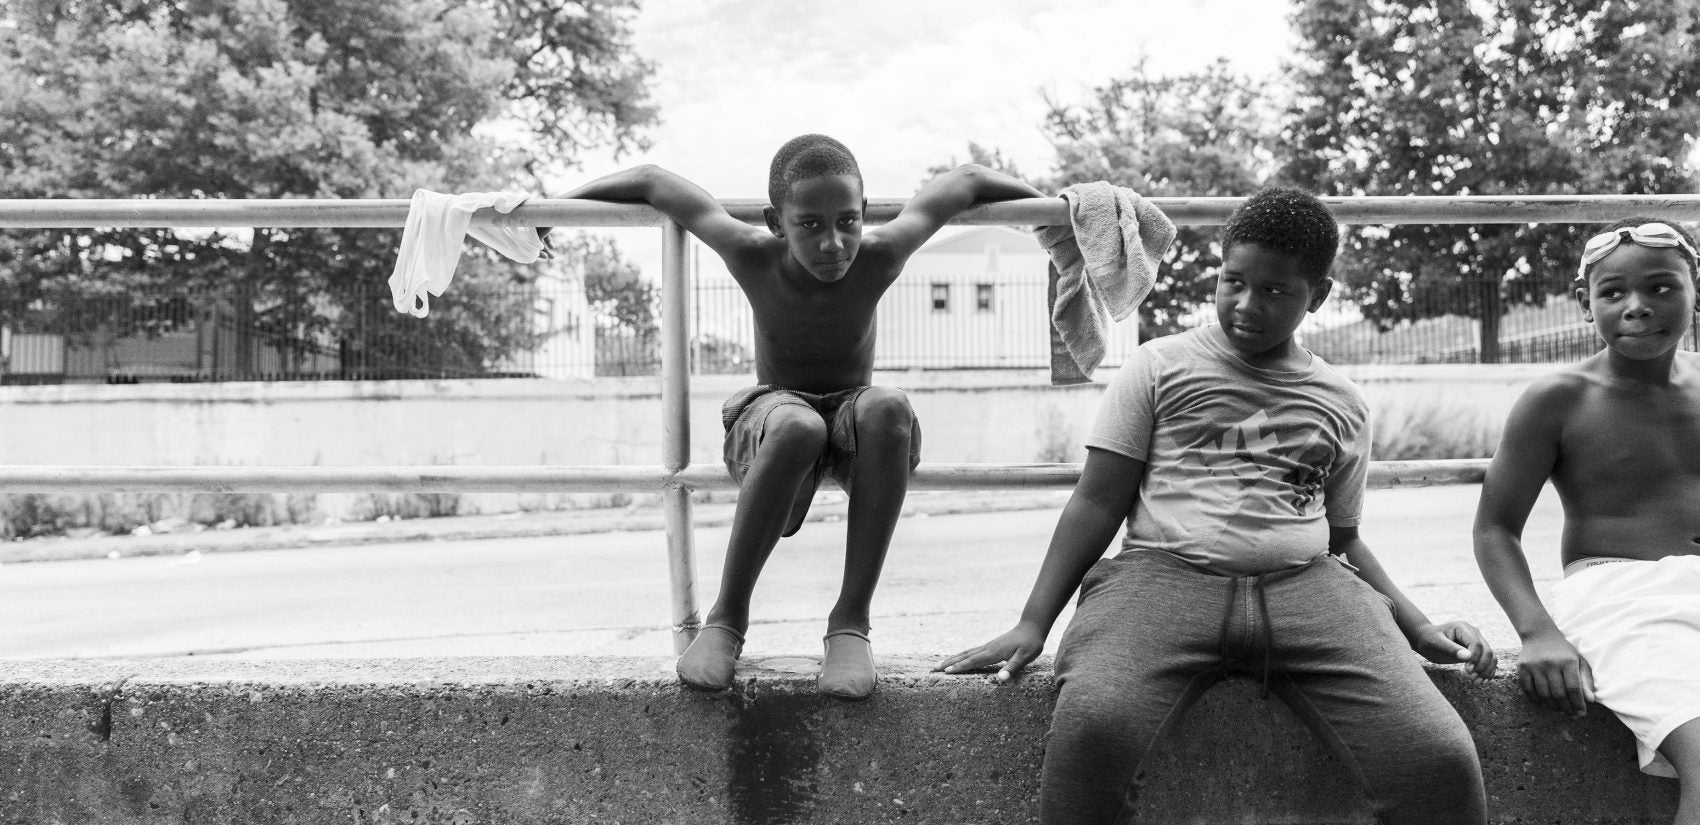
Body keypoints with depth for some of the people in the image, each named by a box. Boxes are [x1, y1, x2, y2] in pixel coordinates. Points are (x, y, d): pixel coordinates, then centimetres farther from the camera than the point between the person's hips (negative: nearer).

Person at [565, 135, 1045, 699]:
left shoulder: (879, 257, -20)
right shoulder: (753, 256, -21)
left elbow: (966, 180, -6)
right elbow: (651, 181, -9)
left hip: (852, 422, 1)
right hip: (770, 415, -1)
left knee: (887, 406, -37)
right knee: (798, 426, -40)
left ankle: (851, 620, -30)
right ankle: (727, 616, -22)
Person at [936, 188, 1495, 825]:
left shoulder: (1343, 405, 21)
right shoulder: (1159, 365, 13)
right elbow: (1097, 503, 9)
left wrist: (1418, 628, 14)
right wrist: (1033, 624, 0)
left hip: (1305, 586, 3)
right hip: (1163, 574, -2)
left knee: (1444, 762, -23)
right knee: (1091, 727, -35)